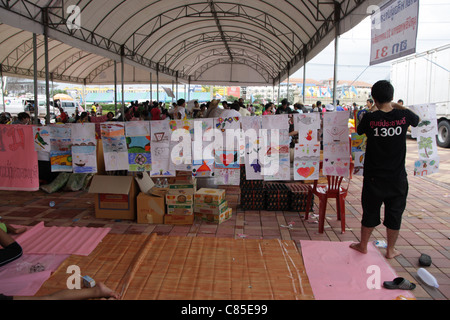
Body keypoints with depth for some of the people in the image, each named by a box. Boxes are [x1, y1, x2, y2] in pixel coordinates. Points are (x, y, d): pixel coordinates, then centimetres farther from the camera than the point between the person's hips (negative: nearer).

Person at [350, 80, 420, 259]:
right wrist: (398, 106, 21)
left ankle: (363, 245, 32)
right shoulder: (404, 116, -10)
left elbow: (359, 131, 7)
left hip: (374, 177, -1)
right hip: (397, 177, 1)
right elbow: (417, 120, 14)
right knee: (395, 213, 15)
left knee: (370, 211, 15)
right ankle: (391, 250, 29)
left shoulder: (370, 118, -15)